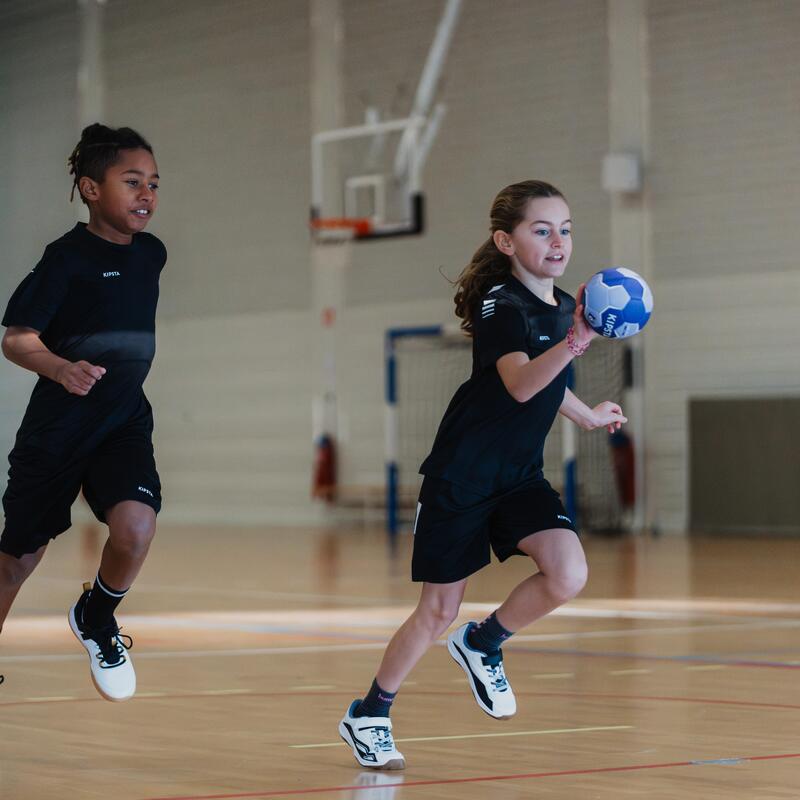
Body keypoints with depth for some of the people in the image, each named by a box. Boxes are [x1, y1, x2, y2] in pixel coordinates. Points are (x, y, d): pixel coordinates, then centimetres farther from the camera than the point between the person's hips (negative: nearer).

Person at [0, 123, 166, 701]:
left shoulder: (152, 253, 3)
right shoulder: (68, 256, -14)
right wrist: (60, 368, -35)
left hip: (125, 420, 3)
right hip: (57, 427, -3)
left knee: (135, 527, -24)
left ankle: (96, 618, 6)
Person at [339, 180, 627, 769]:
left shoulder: (563, 307, 5)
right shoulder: (501, 304, -18)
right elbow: (518, 384, -38)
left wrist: (587, 416, 36)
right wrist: (572, 345, -53)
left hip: (520, 476, 6)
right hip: (460, 477, -6)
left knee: (569, 576, -17)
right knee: (439, 611, 1)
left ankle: (483, 644, 10)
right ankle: (368, 716, 22)